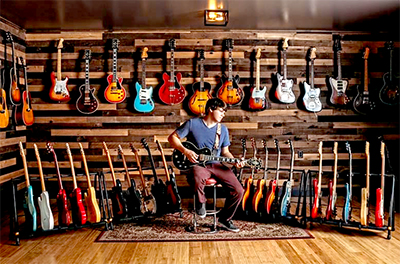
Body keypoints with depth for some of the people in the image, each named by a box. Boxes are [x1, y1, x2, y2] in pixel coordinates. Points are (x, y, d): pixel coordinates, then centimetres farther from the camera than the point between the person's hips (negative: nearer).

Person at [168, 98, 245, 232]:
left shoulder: (223, 129, 10)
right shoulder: (192, 123, -4)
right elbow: (172, 137, -1)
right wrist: (186, 151, -15)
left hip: (216, 165, 5)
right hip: (197, 164, -4)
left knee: (238, 190, -13)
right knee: (197, 177, -42)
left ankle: (224, 218, 14)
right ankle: (200, 202, -6)